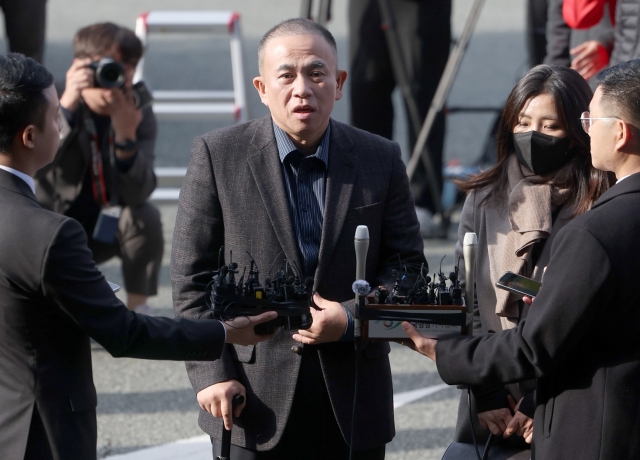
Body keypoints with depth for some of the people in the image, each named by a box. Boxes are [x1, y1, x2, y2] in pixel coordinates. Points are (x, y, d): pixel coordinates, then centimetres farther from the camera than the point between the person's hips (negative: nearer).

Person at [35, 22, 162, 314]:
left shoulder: (140, 115, -9)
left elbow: (138, 194, -21)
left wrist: (126, 135, -38)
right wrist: (67, 104, -46)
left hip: (108, 232, 2)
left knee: (146, 217, -27)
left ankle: (137, 309, -9)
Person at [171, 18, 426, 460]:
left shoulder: (380, 159, 4)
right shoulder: (217, 155, -1)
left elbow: (407, 267, 6)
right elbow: (193, 278, -1)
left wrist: (352, 318, -12)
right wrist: (212, 372, -9)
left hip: (354, 406, 2)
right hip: (253, 401, -2)